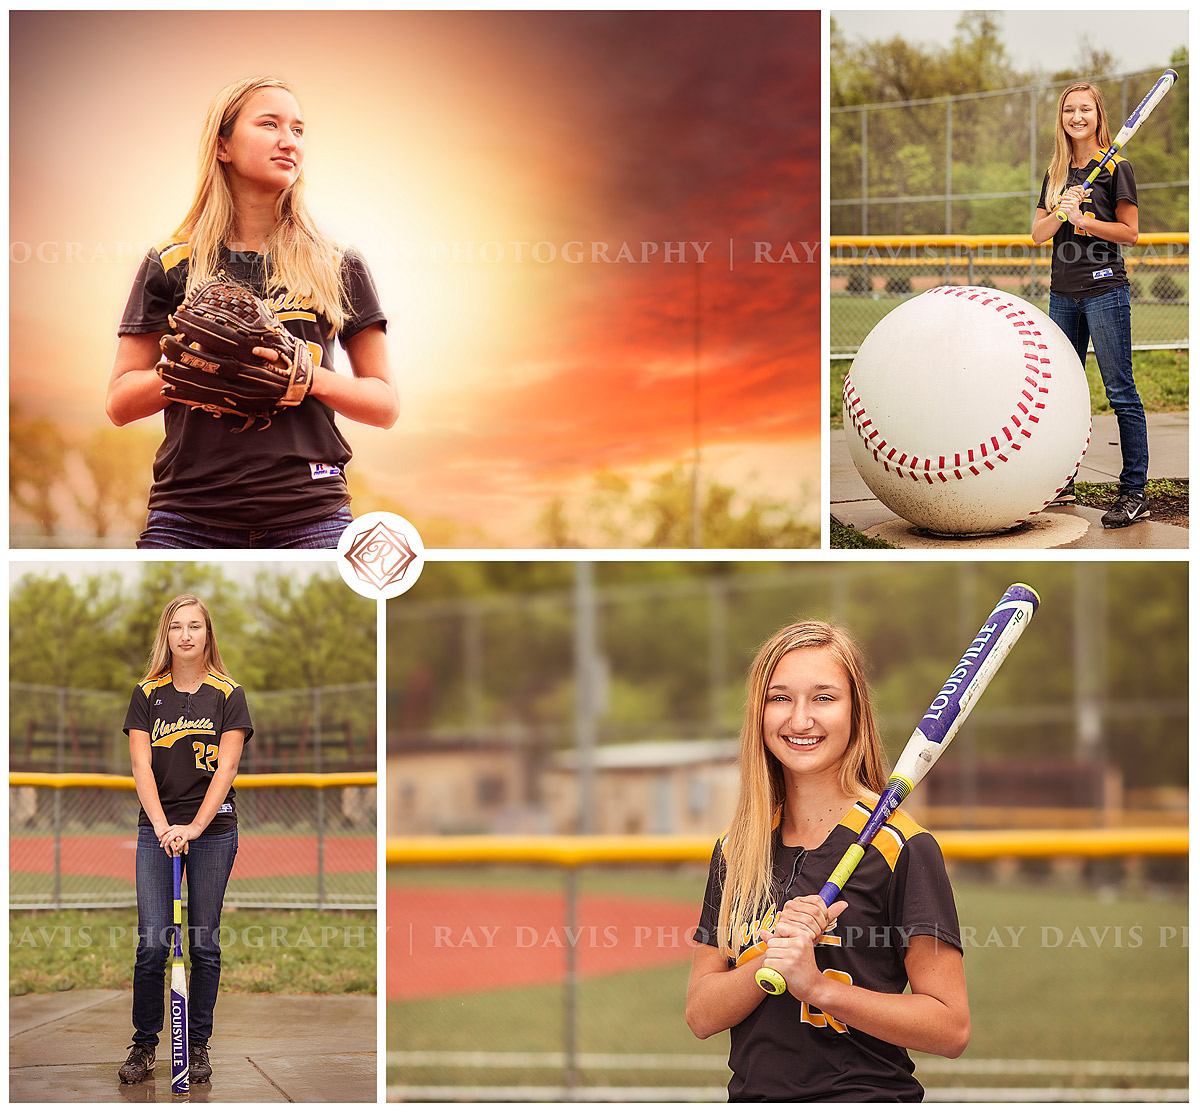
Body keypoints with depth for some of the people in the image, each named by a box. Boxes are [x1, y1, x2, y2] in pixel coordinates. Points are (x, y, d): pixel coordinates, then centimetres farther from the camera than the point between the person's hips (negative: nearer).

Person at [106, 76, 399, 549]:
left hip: (308, 517, 1)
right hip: (190, 512, 0)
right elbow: (120, 402, 8)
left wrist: (313, 378, -7)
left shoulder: (338, 268, 13)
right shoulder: (171, 265, 11)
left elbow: (385, 404, 12)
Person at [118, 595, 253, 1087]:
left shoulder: (228, 695, 1)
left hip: (213, 829, -1)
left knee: (205, 943, 4)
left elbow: (226, 768, -7)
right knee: (152, 943, -4)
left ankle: (198, 1044, 14)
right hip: (157, 830, 1)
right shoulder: (147, 694, 4)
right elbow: (141, 765, -4)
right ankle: (143, 1044, 8)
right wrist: (162, 825, -18)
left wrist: (194, 827, -19)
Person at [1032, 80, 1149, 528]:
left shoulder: (1116, 168, -3)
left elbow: (1130, 232, -5)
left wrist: (1081, 218, -14)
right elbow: (1038, 234, 8)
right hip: (1063, 293, 6)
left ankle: (1134, 492, -7)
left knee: (1120, 391, -7)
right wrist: (1061, 213, -12)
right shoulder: (1056, 173, 14)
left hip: (1104, 289, -6)